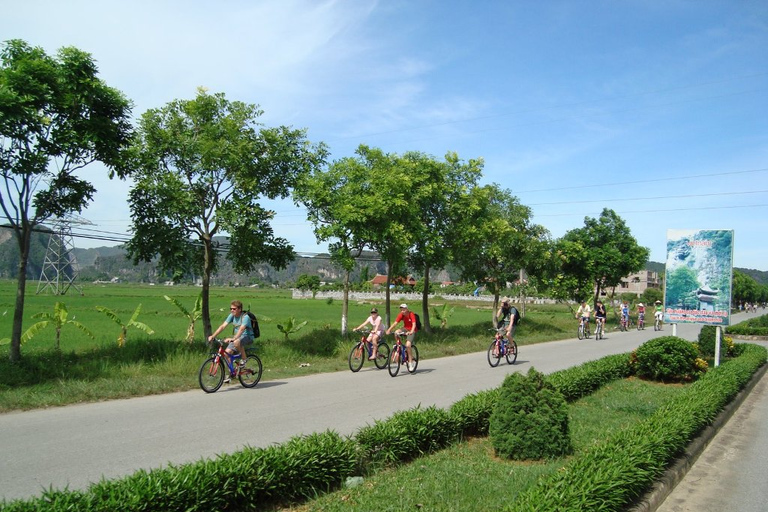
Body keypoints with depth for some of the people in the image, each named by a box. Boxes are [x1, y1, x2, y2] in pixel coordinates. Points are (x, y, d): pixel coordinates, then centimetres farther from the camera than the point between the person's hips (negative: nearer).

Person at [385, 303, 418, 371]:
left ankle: (410, 362, -8)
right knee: (396, 332, -26)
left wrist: (411, 331, -50)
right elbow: (395, 323, -14)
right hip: (405, 329, 5)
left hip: (411, 331, -5)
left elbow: (414, 324, -31)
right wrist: (389, 330, -28)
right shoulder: (401, 315, -7)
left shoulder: (411, 314, -19)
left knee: (408, 345, -22)